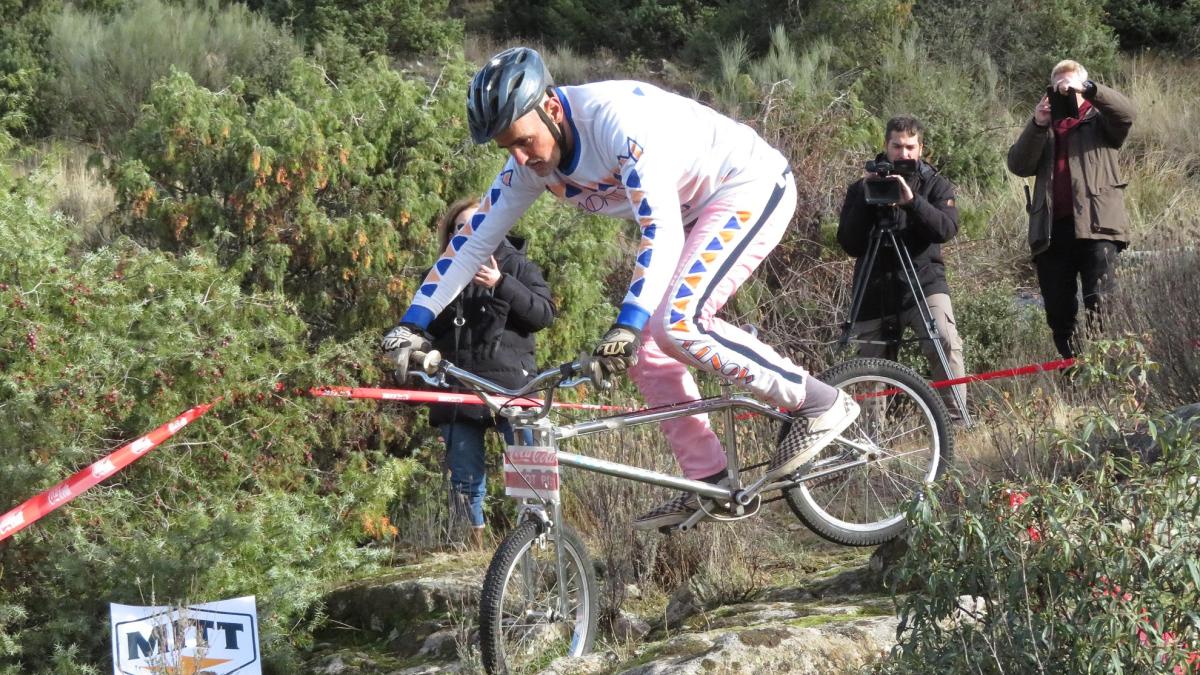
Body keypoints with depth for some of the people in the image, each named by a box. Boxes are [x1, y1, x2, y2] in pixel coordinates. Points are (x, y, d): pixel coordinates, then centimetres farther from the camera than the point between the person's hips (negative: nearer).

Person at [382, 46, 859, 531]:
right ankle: (709, 485, 8)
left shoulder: (618, 118, -33)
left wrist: (627, 325, -48)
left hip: (751, 185, -9)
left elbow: (663, 232, -39)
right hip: (695, 210, 9)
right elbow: (473, 240, 0)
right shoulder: (530, 163, -7)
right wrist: (413, 323, -6)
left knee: (677, 324, -25)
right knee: (645, 351, 0)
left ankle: (821, 404, -14)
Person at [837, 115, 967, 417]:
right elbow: (849, 244, -5)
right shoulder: (861, 188, 5)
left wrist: (911, 201, -27)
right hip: (876, 287, 2)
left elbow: (947, 229, -14)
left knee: (946, 342, -26)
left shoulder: (935, 185, 5)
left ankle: (956, 420, -21)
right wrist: (866, 199, -15)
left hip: (923, 280, -2)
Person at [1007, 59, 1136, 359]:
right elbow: (1018, 165, 7)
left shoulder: (1099, 120, 14)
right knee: (1059, 314, 4)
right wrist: (1037, 125, -8)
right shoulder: (1044, 128, 24)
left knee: (1100, 307, -19)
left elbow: (1125, 112, -9)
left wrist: (1087, 88, -22)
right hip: (1051, 230, 4)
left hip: (1094, 225, -4)